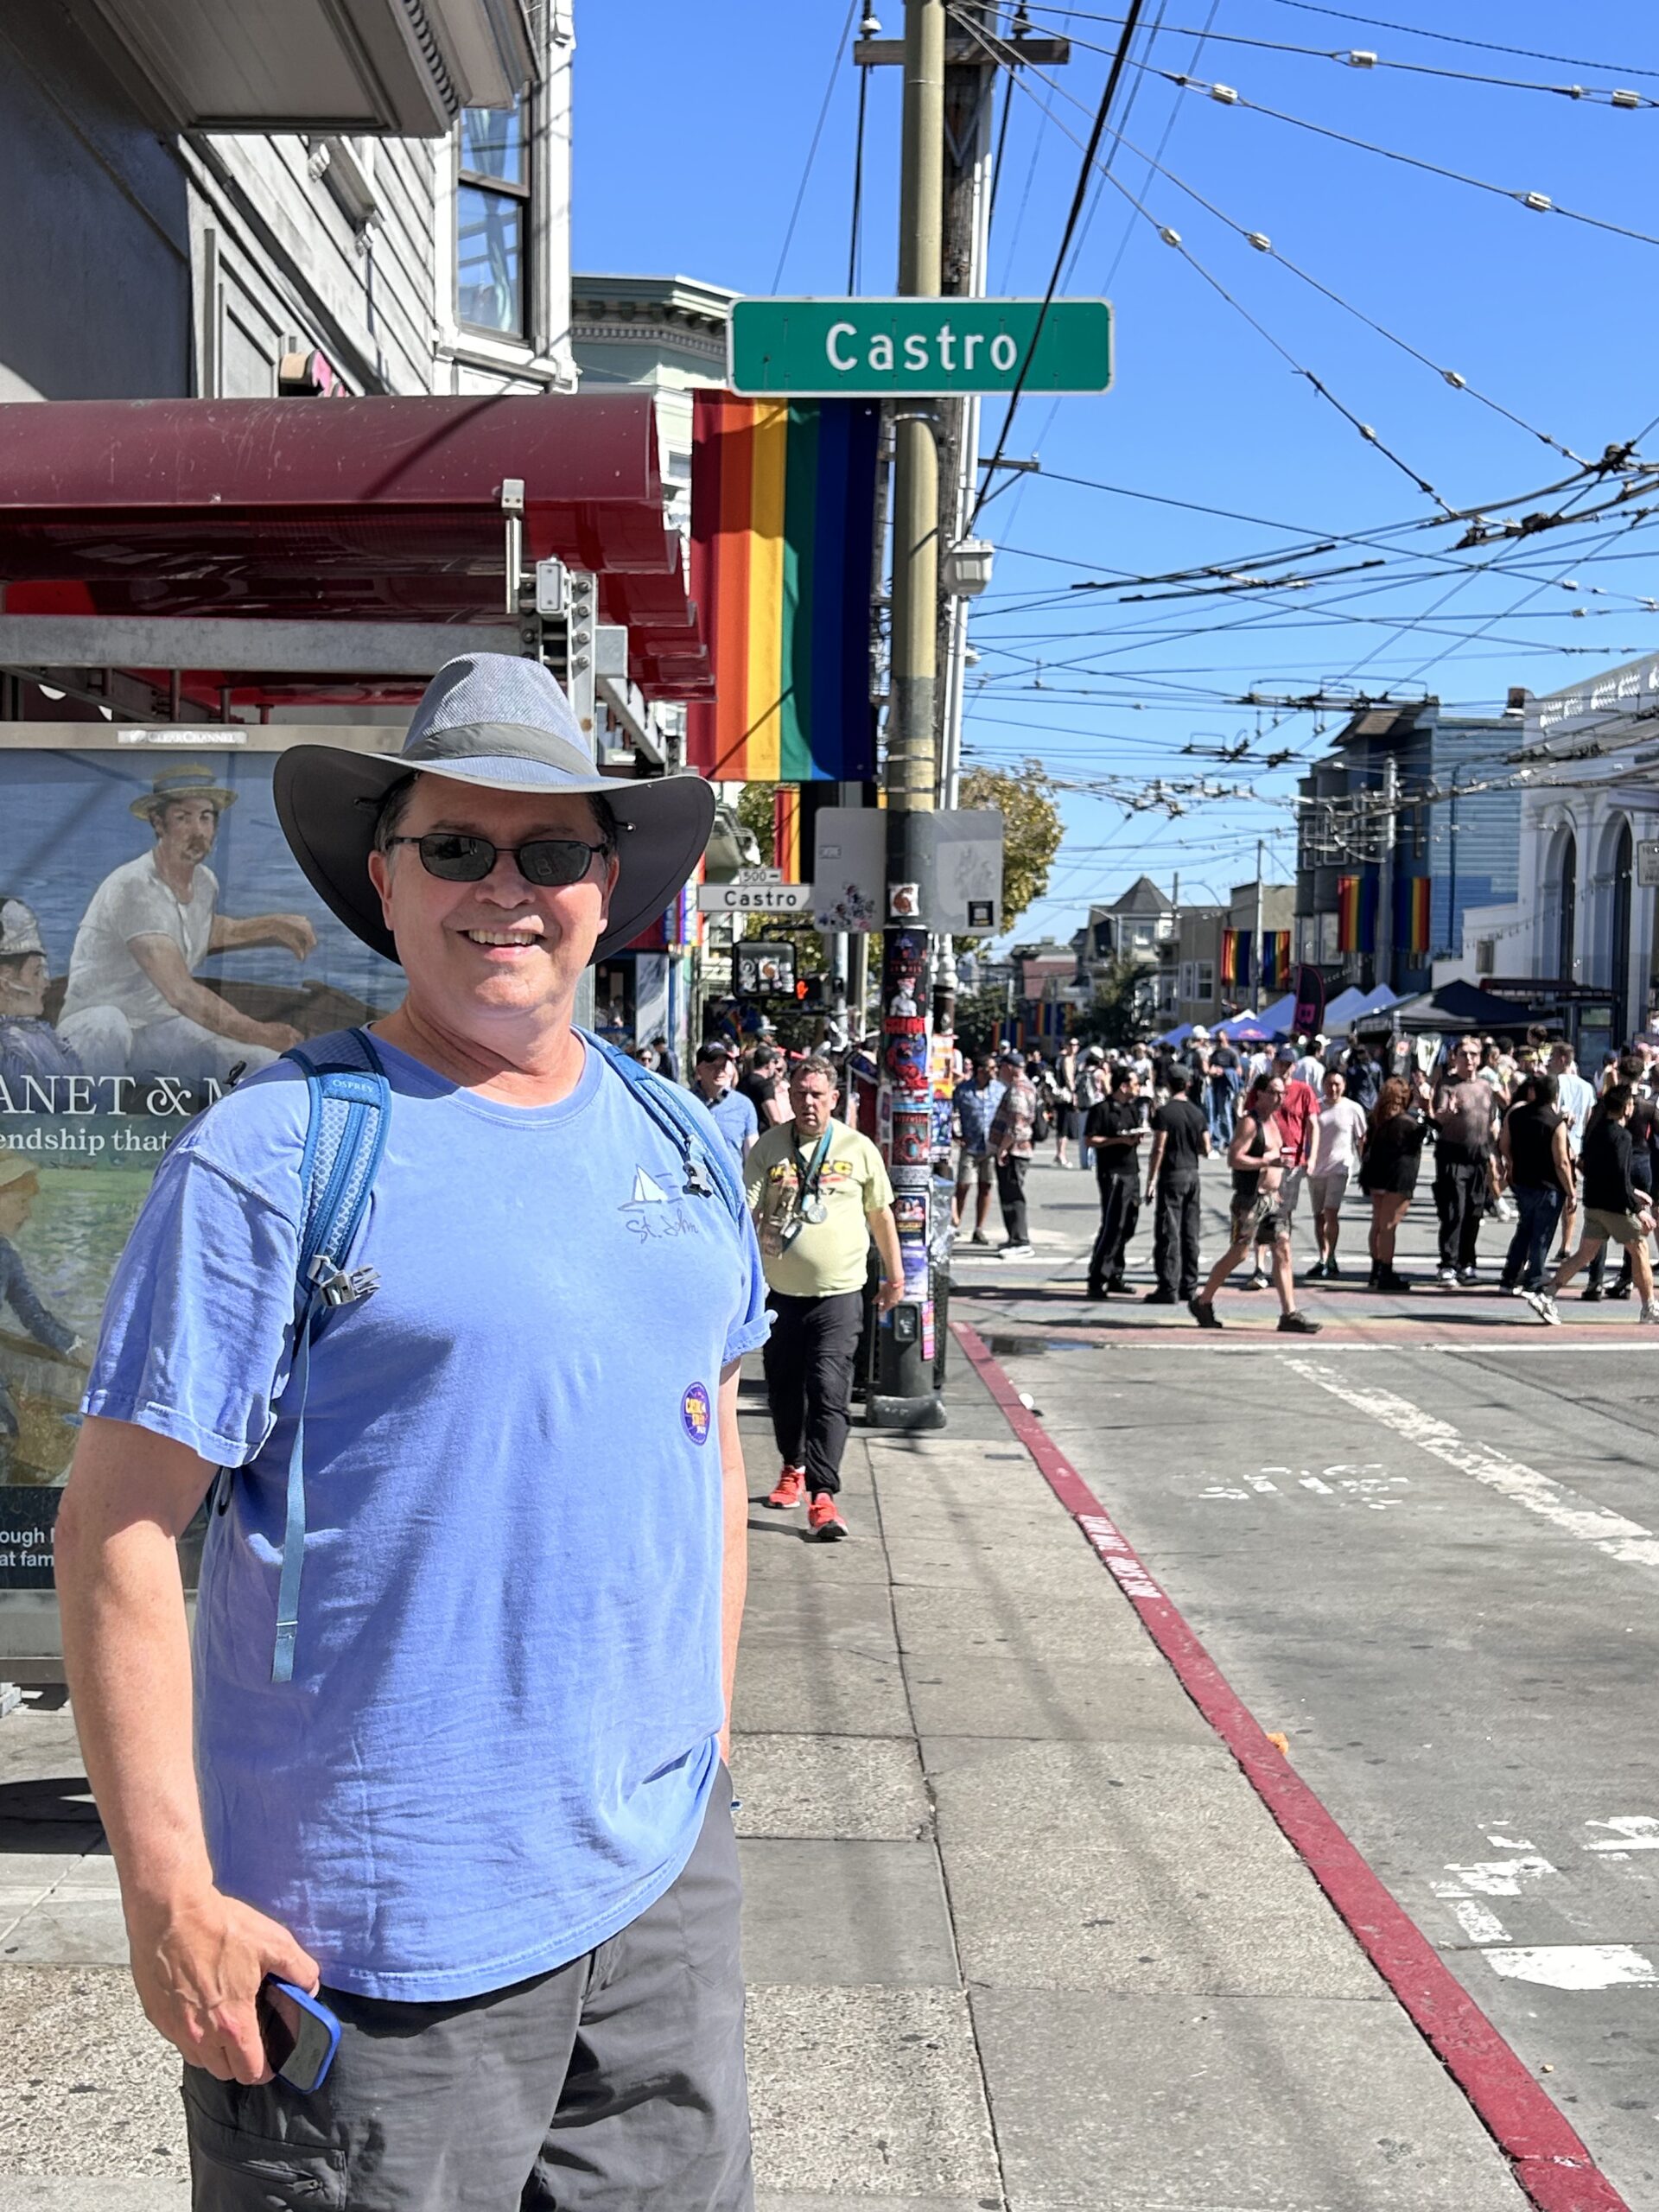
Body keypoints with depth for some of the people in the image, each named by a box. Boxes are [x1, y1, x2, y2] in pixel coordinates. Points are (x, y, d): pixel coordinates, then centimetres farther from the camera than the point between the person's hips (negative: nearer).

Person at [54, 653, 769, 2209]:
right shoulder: (272, 1154, -13)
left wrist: (710, 1728, 14)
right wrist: (169, 1895, -15)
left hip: (666, 1878, 6)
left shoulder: (680, 1143, 7)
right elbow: (116, 1527, -14)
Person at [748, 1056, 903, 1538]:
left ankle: (822, 1494, -11)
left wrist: (894, 1275, 18)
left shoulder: (858, 1149, 2)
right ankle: (793, 1466, 38)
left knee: (830, 1392, -11)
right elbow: (745, 1212, -5)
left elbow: (881, 1213, 13)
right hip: (780, 1291, 2)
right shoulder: (768, 1147, 1)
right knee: (783, 1387, 14)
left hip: (839, 1293, -2)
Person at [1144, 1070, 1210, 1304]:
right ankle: (1189, 1286, 15)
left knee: (1168, 1234, -4)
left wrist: (1151, 1181, -10)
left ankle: (1169, 1289, -5)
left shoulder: (1165, 1113, -12)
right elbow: (1206, 1150, 7)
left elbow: (1158, 1150, -14)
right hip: (1192, 1175, 6)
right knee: (1190, 1234, 11)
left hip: (1172, 1175, -6)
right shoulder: (1198, 1113, 6)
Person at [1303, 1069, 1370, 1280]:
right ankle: (1327, 1261, 19)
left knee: (1331, 1214, -16)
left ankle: (1326, 1261, -16)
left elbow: (1362, 1141, 2)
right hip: (1316, 1169, 5)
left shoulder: (1353, 1109, -2)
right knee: (1319, 1216, 9)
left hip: (1339, 1169, -4)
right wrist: (1307, 1161, 10)